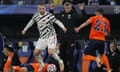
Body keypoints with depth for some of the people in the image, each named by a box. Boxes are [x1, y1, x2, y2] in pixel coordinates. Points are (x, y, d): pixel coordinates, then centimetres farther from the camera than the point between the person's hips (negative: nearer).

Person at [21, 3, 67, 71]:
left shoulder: (49, 15, -13)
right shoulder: (36, 16, 2)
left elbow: (57, 21, -15)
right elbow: (31, 22, 20)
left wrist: (63, 27, -32)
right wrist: (25, 29, 30)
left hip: (51, 36, -6)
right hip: (42, 37, 6)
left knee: (50, 52, -21)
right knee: (36, 53, 3)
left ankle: (60, 62, 5)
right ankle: (42, 65, 26)